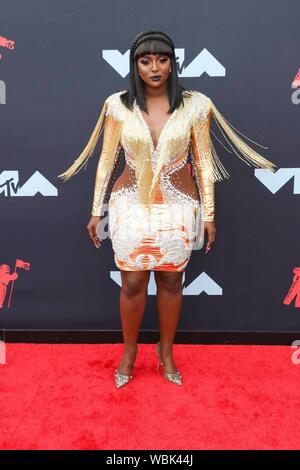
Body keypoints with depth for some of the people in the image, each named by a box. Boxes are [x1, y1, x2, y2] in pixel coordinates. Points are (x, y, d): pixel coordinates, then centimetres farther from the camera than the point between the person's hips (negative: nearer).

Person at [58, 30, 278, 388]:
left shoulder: (194, 104, -3)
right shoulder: (118, 104, -2)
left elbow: (204, 162, 0)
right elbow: (106, 161, 2)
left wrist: (208, 214, -1)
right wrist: (96, 211, 3)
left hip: (178, 207, 0)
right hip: (131, 206, 0)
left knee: (171, 281, 12)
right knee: (132, 283, 6)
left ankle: (166, 350, 35)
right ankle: (129, 350, 33)